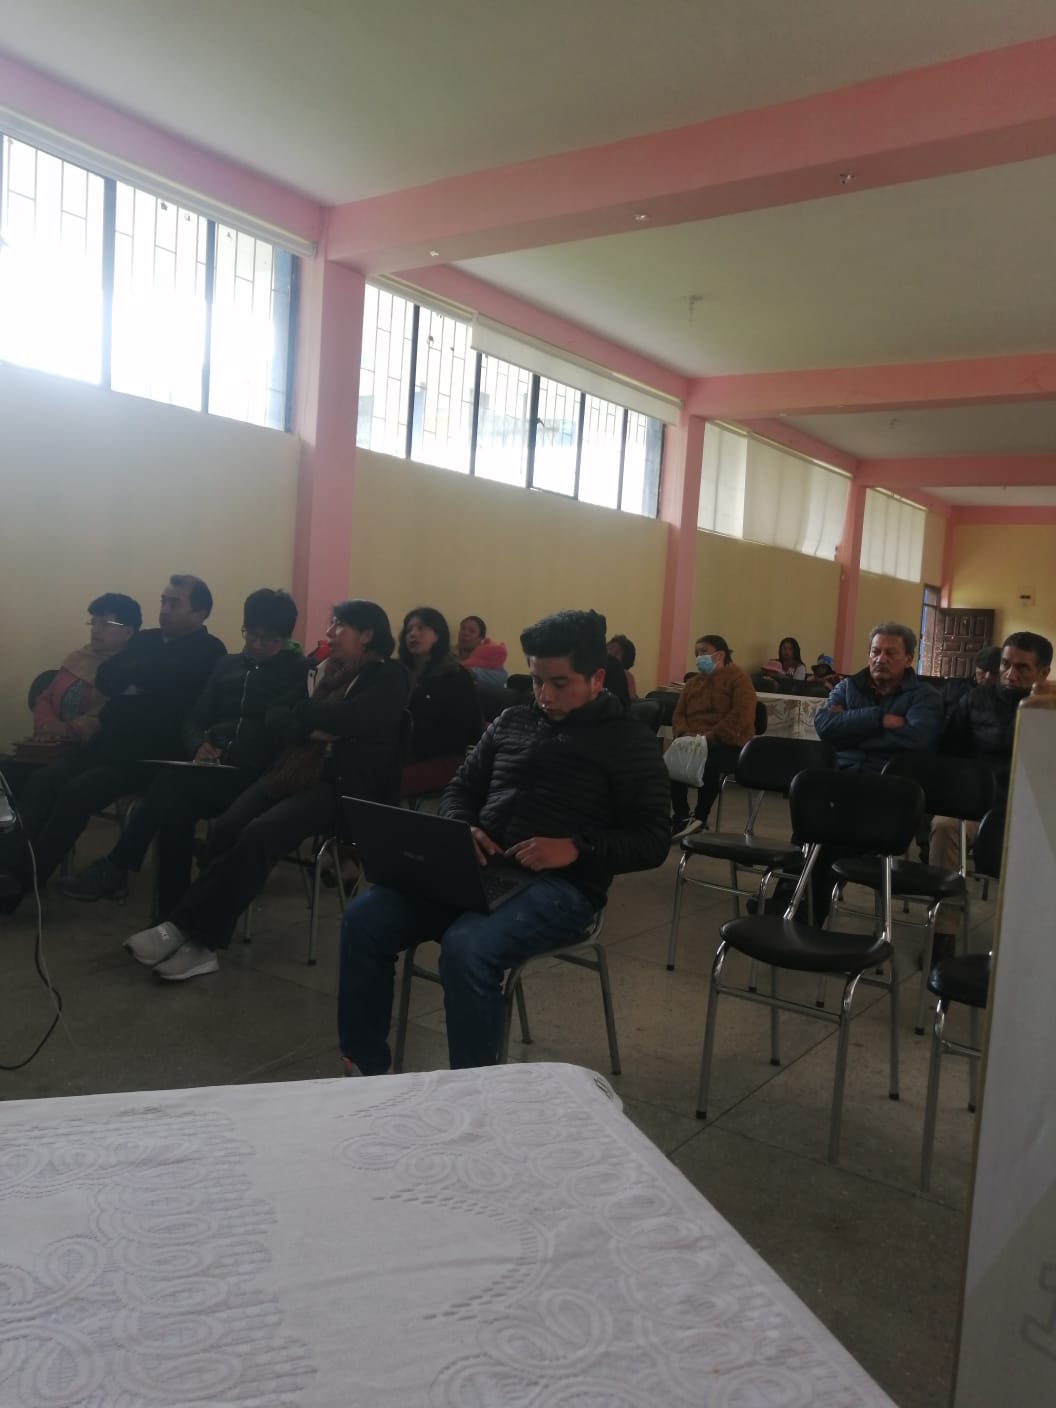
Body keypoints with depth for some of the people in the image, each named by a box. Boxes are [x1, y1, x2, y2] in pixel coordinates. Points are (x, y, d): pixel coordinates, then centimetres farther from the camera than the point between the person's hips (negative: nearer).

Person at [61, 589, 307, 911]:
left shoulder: (300, 674, 7)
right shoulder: (227, 666, 23)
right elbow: (194, 720, 17)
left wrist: (225, 754, -15)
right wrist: (199, 747, -7)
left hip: (255, 777, -4)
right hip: (212, 772, 5)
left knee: (171, 780, -30)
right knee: (176, 807, -31)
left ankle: (115, 868, -17)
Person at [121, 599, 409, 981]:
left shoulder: (390, 679, -1)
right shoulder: (331, 670, 20)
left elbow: (342, 719, -18)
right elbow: (276, 719, 12)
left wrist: (303, 713, 1)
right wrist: (310, 730, -9)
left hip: (347, 787, -6)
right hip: (298, 770, 7)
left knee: (260, 834, -28)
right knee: (227, 827, -20)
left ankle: (192, 932, -22)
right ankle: (195, 937, -22)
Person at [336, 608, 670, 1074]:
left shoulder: (629, 741, 3)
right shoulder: (512, 721, 18)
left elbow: (652, 841, -2)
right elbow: (461, 788, 22)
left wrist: (577, 848, -19)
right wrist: (460, 828, -3)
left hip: (560, 883, -5)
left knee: (466, 948, -34)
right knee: (363, 919, -14)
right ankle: (363, 1068, -2)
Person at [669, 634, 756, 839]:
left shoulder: (737, 677, 0)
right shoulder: (692, 682, 20)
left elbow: (742, 715, -13)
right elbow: (678, 714, 16)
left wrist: (710, 736, -21)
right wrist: (684, 734, -8)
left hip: (729, 744, -5)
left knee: (708, 760, -36)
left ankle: (700, 817, -18)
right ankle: (681, 816, -14)